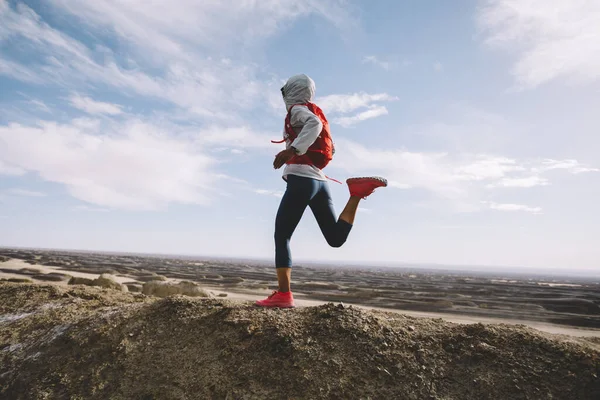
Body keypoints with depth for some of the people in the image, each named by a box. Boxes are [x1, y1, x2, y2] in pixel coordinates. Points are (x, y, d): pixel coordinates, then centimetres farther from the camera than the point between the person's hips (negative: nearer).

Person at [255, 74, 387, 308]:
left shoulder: (297, 110, 3)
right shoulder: (315, 113, 26)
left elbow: (314, 124, -21)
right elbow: (330, 149, 28)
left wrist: (292, 150, -32)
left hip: (301, 180, -8)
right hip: (319, 181, 8)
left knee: (282, 236, -4)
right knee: (336, 238, 4)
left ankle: (283, 294, -8)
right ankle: (357, 193, -12)